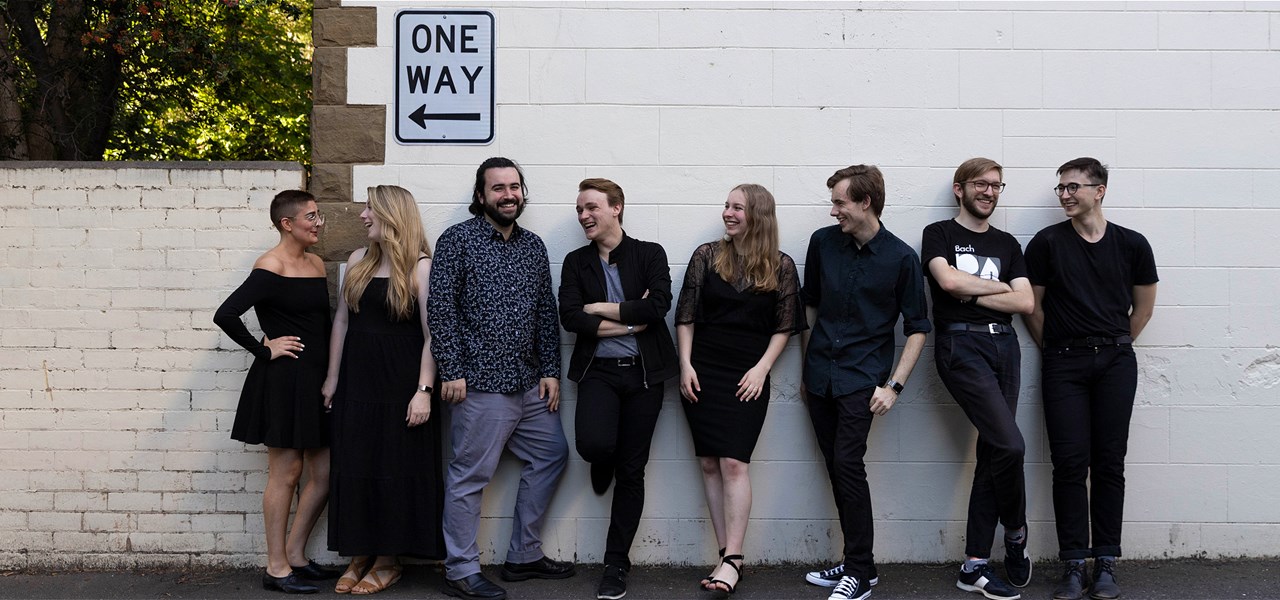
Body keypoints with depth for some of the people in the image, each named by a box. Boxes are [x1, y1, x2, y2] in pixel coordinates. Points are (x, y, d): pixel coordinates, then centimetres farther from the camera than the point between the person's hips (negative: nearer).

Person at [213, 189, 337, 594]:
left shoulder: (316, 264, 11)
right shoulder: (271, 268, -13)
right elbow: (225, 315, -23)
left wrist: (329, 372, 7)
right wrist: (263, 350, -14)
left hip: (316, 378, 8)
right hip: (282, 379, -8)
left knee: (324, 473, 10)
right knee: (286, 473, 0)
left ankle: (295, 556, 24)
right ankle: (276, 569, 12)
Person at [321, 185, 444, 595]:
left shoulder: (420, 267, -7)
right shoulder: (358, 262, 9)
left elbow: (431, 334, -11)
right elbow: (341, 322, 13)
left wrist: (424, 390, -17)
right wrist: (332, 377, 10)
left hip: (400, 384, -5)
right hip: (357, 382, 5)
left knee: (395, 468, 2)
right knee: (354, 466, 7)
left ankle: (388, 561, 13)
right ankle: (360, 555, 19)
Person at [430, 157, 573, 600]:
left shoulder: (533, 245, 13)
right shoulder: (458, 240, -4)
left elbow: (546, 313, 14)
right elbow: (441, 309, -9)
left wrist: (550, 371, 7)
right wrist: (452, 373, -14)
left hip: (530, 382, 7)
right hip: (480, 383, -7)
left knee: (552, 455, 13)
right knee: (470, 477, -2)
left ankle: (524, 557, 25)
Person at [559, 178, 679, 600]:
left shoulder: (650, 254, 3)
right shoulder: (576, 262, 8)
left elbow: (658, 306, -13)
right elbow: (570, 318, -6)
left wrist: (600, 308, -8)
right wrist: (632, 322, -9)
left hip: (643, 373, 0)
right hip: (598, 370, 1)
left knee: (632, 470, 3)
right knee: (593, 443, -26)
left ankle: (616, 565, 16)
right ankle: (604, 464, 14)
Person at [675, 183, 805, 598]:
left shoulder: (781, 266, 2)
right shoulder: (707, 256, 6)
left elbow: (785, 326, 4)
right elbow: (685, 316, 6)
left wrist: (761, 369, -6)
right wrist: (685, 366, -2)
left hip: (748, 376, -2)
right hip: (703, 372, 3)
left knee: (734, 462, -12)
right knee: (709, 463, 2)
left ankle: (732, 559, -8)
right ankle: (727, 556, 9)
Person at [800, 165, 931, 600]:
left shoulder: (901, 258, -7)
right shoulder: (823, 242, 3)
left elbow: (917, 328, -2)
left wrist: (894, 386, -9)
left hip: (861, 376, -4)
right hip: (820, 373, 4)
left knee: (847, 463, -13)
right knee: (836, 468, 7)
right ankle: (854, 563, 18)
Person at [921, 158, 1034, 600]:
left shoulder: (1007, 244, 18)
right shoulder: (939, 234, 6)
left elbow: (1025, 302, 6)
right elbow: (948, 280, -14)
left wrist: (972, 294, -3)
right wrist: (998, 287, 0)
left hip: (1004, 345, 5)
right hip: (961, 345, -5)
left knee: (993, 451, 2)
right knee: (1010, 445, -17)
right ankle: (1016, 533, 10)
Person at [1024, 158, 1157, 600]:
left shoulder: (1131, 244, 4)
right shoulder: (1047, 243, 1)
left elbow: (1144, 305, 15)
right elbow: (1032, 305, 7)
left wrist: (1114, 346, 13)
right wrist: (1053, 349, 7)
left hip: (1115, 361, 1)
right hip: (1063, 362, -1)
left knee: (1109, 463, 2)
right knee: (1070, 462, -4)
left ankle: (1106, 564, 8)